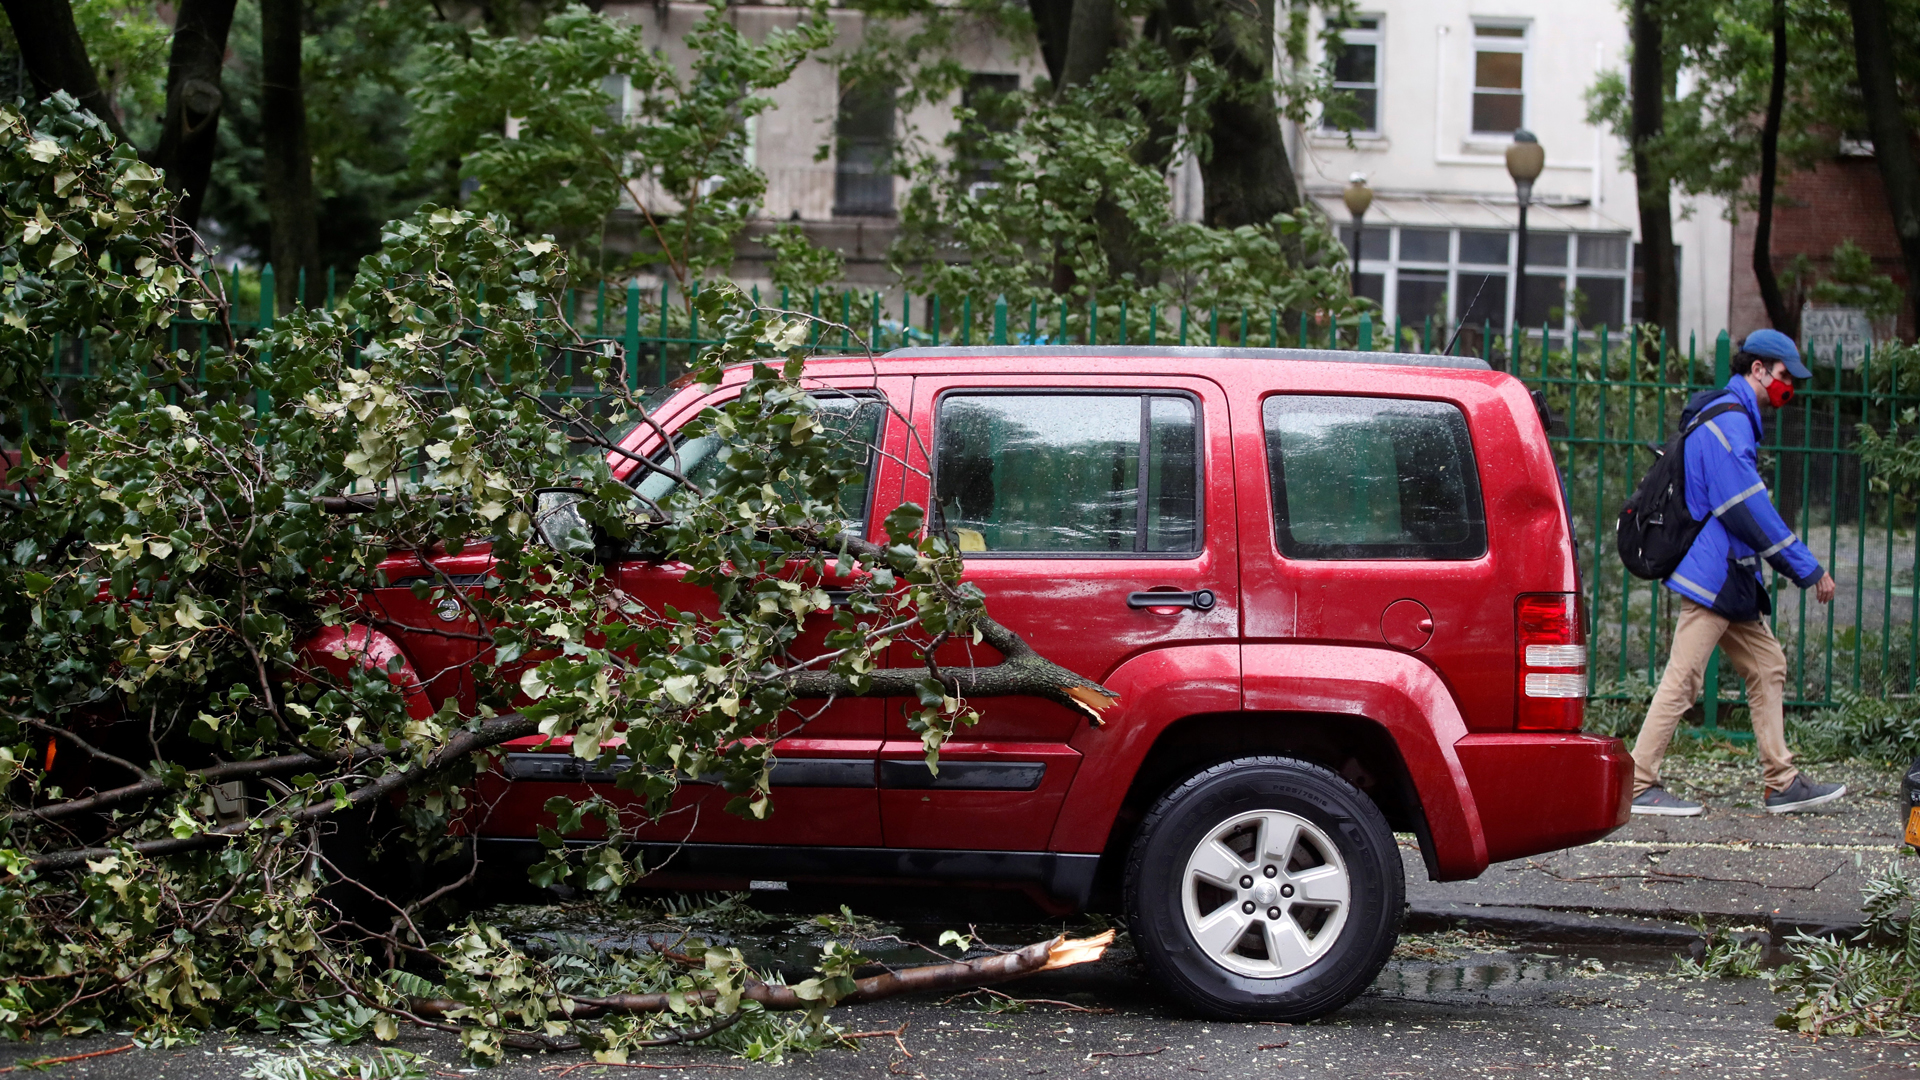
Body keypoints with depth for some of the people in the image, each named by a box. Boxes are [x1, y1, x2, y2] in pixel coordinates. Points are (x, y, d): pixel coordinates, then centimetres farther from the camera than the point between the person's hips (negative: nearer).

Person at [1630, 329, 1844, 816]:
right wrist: (1808, 570, -15)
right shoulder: (1729, 422, -14)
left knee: (1767, 666, 10)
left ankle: (1782, 783, 11)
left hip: (1732, 578, 11)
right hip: (1712, 575, -11)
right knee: (1683, 678, -8)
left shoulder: (1735, 420, 19)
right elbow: (1752, 512, -19)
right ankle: (1640, 784, -5)